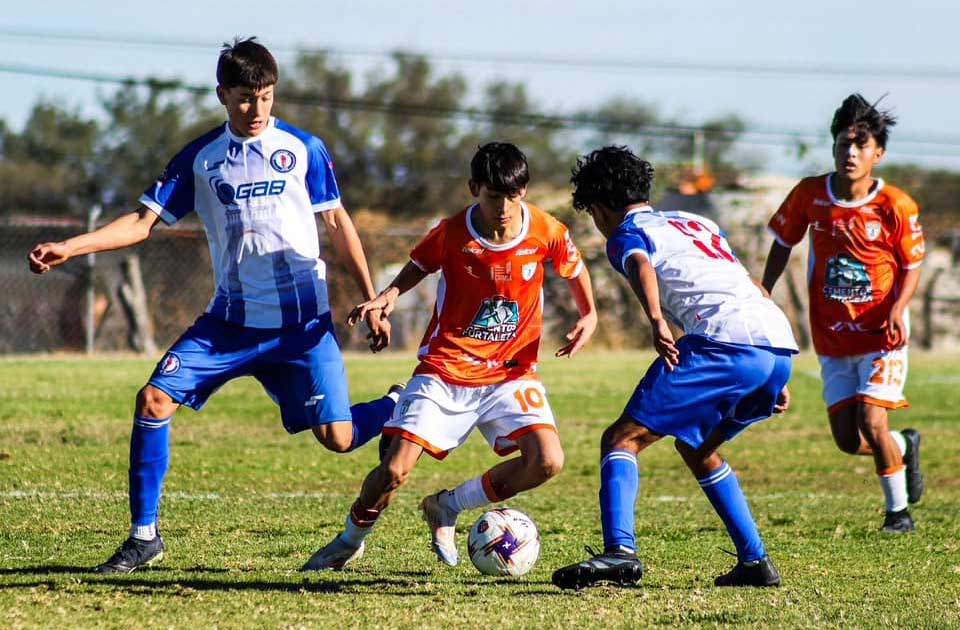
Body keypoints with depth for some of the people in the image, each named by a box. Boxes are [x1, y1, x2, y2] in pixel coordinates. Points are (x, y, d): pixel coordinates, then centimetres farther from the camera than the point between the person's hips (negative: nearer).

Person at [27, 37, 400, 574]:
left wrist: (373, 302, 7)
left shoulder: (304, 149, 0)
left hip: (303, 322, -2)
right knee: (155, 399, -13)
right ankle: (145, 535, -4)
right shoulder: (200, 159, 4)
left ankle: (397, 409, 27)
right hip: (231, 320, 2)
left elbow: (337, 223, 8)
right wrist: (68, 248, -12)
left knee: (337, 437, -8)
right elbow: (144, 221, 2)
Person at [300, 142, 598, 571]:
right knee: (394, 471, -13)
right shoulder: (451, 234, -12)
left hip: (511, 372, 2)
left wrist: (588, 317, -3)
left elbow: (574, 269, 11)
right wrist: (389, 294, -11)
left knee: (547, 462, -19)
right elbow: (419, 266, 7)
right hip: (444, 370, -2)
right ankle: (351, 540, 20)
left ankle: (446, 508, 4)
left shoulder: (547, 233, -10)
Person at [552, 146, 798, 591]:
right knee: (695, 447, 28)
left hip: (723, 341, -8)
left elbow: (641, 266, -14)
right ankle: (755, 562, 22)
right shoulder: (696, 223, 34)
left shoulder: (626, 234, 11)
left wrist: (656, 322, -31)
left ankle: (619, 551, -27)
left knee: (622, 438, -5)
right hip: (780, 344, 8)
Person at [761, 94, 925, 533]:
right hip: (832, 339, 3)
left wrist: (898, 307, -19)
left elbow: (912, 266, -1)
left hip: (882, 336, -3)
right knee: (847, 439, -1)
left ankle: (899, 510, 6)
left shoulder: (896, 207, -13)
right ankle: (905, 445, 33)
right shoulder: (809, 195, -6)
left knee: (871, 421, -17)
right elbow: (783, 243, 10)